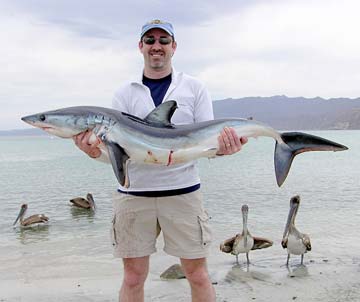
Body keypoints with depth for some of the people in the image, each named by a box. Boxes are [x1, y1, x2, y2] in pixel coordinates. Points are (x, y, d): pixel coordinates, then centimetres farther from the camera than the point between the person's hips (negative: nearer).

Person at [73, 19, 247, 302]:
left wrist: (222, 148, -20)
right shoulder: (125, 93, 9)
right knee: (133, 277, 8)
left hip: (183, 192, -1)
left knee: (197, 274, 5)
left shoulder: (194, 88, 7)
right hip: (133, 194, 1)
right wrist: (96, 151, -19)